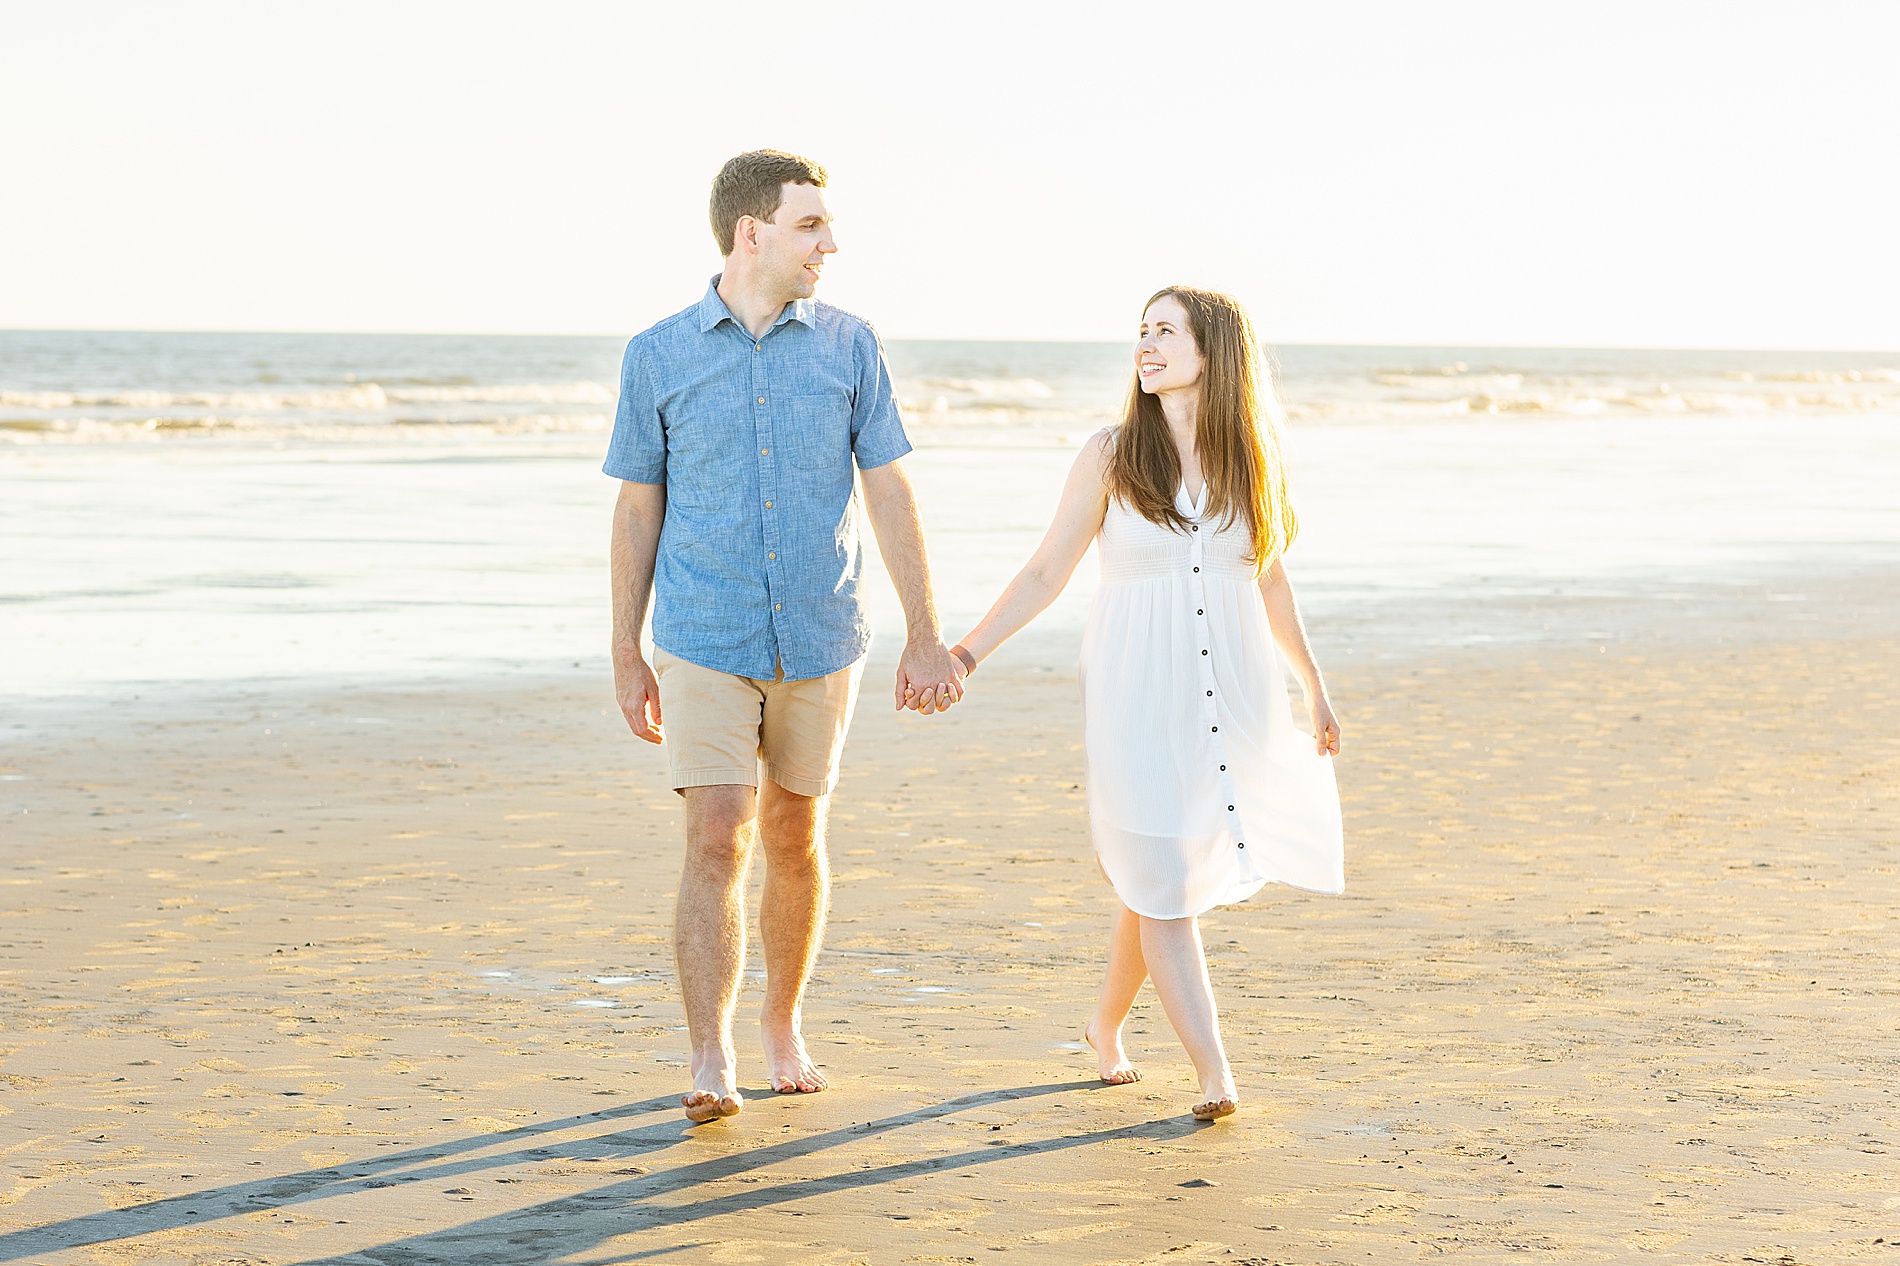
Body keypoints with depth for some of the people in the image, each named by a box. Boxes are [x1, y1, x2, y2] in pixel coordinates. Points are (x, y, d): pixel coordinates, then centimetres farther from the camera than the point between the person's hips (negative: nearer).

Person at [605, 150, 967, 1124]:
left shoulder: (847, 345, 2)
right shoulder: (657, 356, -2)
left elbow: (889, 493, 3)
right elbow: (637, 509, 4)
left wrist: (926, 636, -1)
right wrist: (626, 658, 4)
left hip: (819, 642, 2)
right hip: (705, 643, -2)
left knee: (794, 843, 12)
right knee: (716, 843, -12)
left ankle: (783, 1025, 31)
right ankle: (710, 1066, -11)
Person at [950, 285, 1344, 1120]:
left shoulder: (1252, 457, 4)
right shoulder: (1111, 457, -3)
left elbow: (1270, 579, 17)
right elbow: (1045, 574, 2)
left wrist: (1315, 688, 24)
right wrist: (964, 653, -6)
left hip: (1234, 698, 2)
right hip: (1140, 698, -2)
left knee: (1157, 885, 9)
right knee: (1163, 887, -6)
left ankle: (1106, 1026, 33)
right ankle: (1215, 1074, -1)